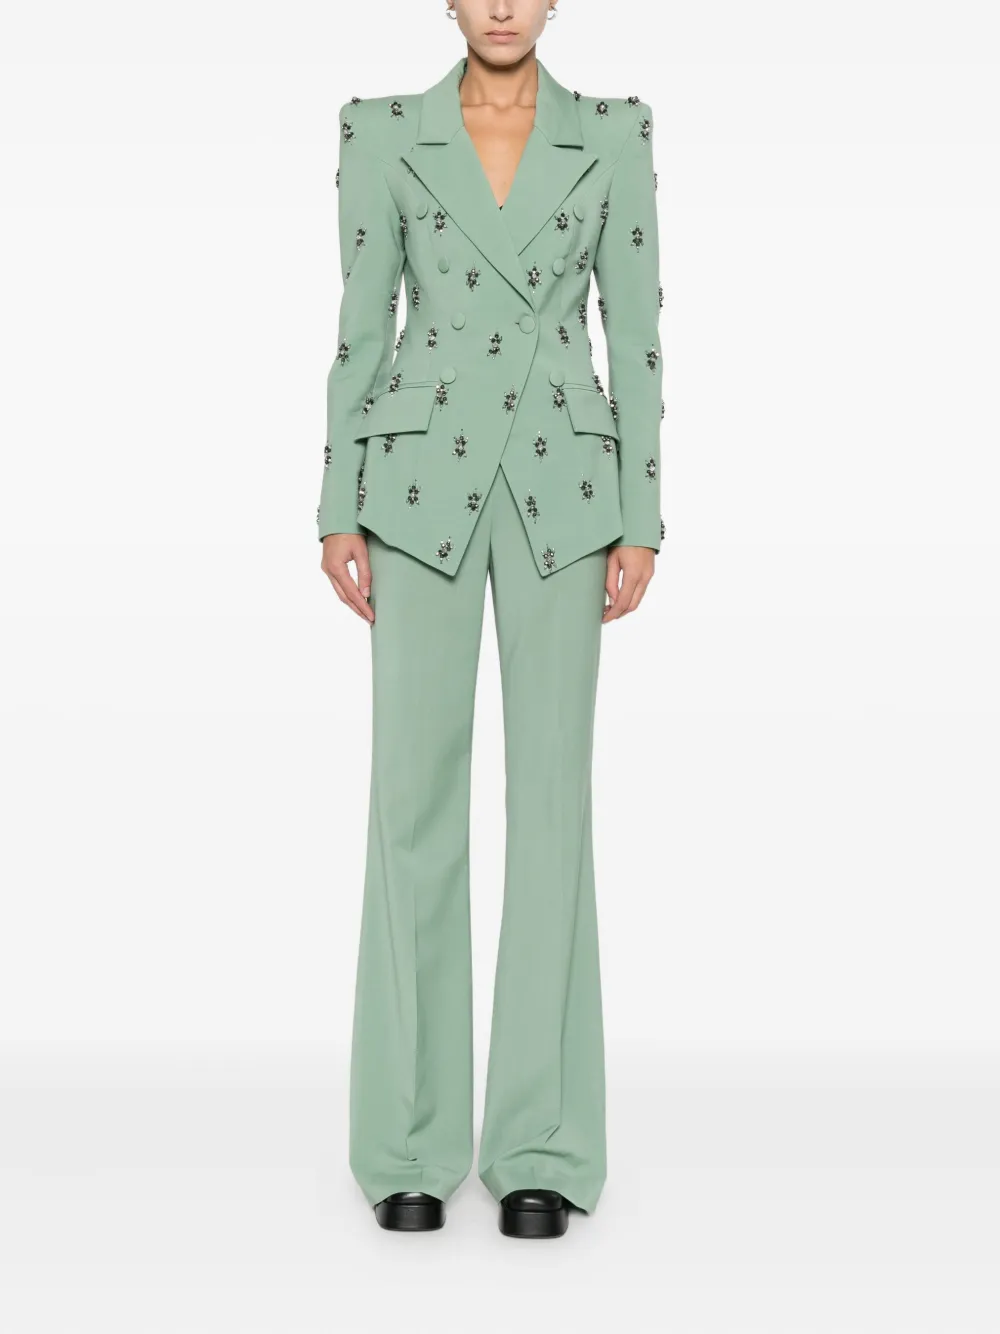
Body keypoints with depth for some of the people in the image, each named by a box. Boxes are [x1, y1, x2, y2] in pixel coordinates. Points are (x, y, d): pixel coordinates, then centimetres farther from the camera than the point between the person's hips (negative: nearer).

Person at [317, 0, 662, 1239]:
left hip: (558, 487, 0)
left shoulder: (612, 135, 6)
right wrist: (339, 514, 0)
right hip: (422, 483, 0)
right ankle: (411, 1138, 9)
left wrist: (641, 521, -2)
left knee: (551, 794, -2)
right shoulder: (384, 131, 5)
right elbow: (361, 326, 5)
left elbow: (636, 332, 4)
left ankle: (542, 1143, 7)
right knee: (416, 798, -2)